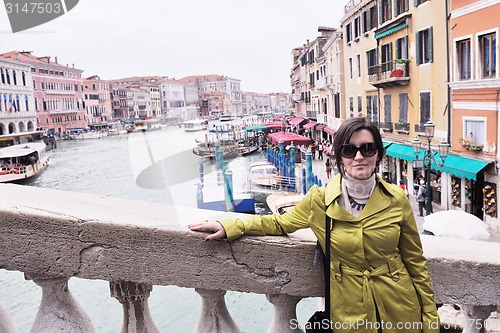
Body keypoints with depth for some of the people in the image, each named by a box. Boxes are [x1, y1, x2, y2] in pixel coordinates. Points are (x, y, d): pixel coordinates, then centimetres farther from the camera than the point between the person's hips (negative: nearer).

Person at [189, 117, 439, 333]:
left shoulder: (397, 199, -8)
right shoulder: (320, 200, -10)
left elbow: (415, 260, 1)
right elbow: (280, 223, 5)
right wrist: (229, 227, -4)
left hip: (401, 312, 2)